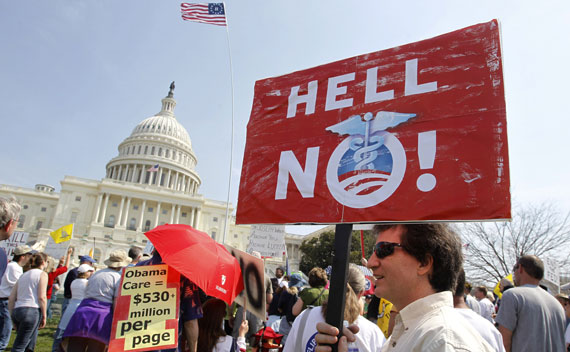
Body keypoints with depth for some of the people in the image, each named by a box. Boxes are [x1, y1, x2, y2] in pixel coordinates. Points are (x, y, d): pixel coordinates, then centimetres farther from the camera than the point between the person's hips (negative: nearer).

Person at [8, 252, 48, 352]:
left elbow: (11, 299, 16)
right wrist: (44, 316, -2)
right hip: (31, 311, -7)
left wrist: (14, 319, 20)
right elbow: (42, 297, -9)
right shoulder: (42, 274, 1)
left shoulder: (23, 275, 21)